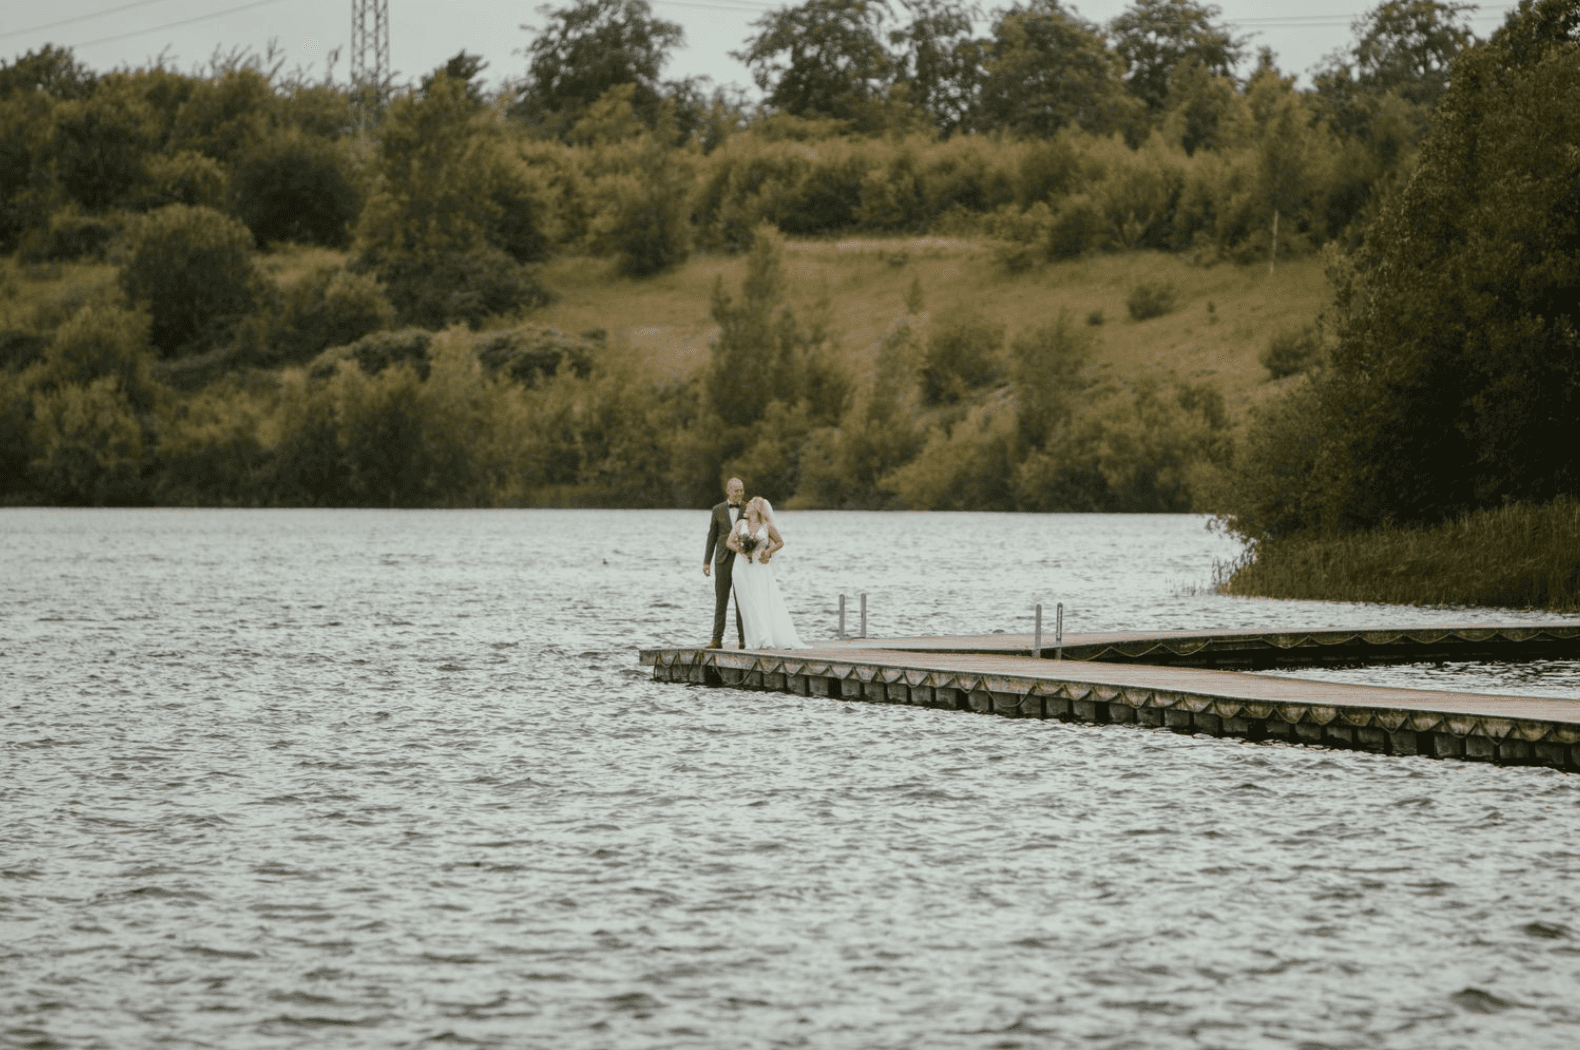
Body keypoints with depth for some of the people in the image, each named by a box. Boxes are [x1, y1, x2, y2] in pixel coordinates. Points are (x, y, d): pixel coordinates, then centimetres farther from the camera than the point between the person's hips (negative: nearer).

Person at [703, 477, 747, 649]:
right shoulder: (718, 510, 6)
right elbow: (712, 536, 8)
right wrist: (706, 562, 4)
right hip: (723, 560, 1)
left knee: (742, 601, -2)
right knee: (721, 601, 0)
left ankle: (743, 638, 3)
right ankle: (717, 639, 1)